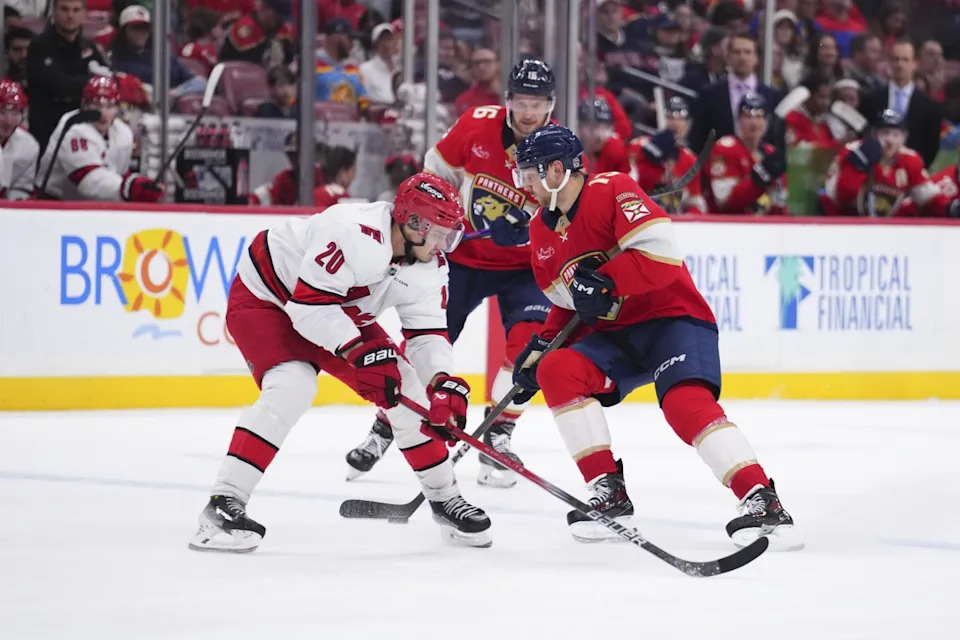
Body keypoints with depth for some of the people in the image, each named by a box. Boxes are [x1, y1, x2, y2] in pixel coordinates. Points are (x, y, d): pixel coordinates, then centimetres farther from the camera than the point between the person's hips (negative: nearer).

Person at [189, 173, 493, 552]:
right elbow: (310, 303, -36)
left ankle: (443, 496, 17)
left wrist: (443, 382, -25)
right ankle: (223, 505, -28)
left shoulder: (428, 266, -11)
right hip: (265, 297, -8)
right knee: (291, 388, -31)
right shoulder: (357, 233, -36)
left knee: (404, 387, 0)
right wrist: (362, 351, -39)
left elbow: (428, 331, -7)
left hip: (339, 309, 8)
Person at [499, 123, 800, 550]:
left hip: (674, 315, -8)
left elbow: (662, 255, -25)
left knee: (687, 403, -30)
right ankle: (608, 494, -14)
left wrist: (603, 282, -28)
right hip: (614, 333, 8)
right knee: (556, 370, -16)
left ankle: (762, 502, -32)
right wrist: (541, 346, 3)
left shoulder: (613, 191, -15)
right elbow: (569, 305, 19)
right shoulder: (542, 231, 11)